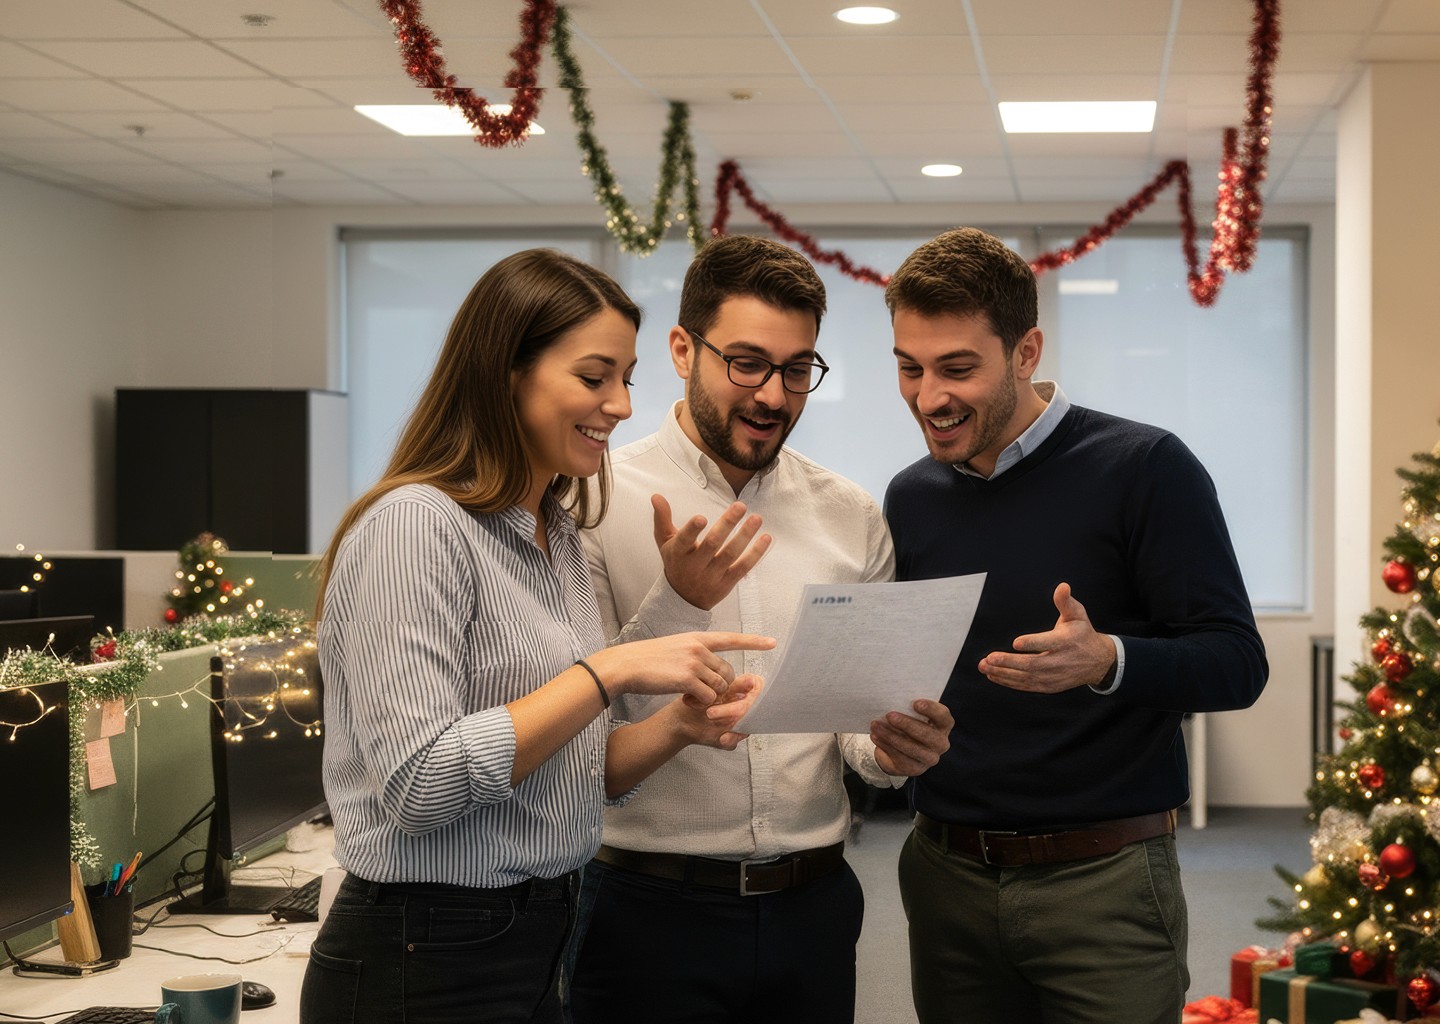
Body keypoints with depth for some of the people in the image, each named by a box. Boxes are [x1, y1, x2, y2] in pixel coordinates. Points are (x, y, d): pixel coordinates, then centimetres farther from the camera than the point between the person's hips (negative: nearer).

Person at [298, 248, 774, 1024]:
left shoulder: (556, 537, 11)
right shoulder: (416, 524, -16)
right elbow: (418, 785, -23)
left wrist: (675, 727, -4)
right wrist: (610, 673, -22)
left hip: (534, 947, 9)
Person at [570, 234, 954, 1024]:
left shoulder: (852, 520, 7)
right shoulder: (598, 501, -5)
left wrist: (890, 749, -13)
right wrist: (675, 603, -23)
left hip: (812, 901, 4)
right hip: (652, 905, -3)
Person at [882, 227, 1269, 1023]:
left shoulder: (1144, 469, -9)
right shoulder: (911, 498, 8)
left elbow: (1236, 662, -12)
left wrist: (1107, 661, -30)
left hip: (1103, 878, -4)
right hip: (948, 876, 5)